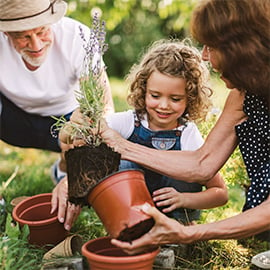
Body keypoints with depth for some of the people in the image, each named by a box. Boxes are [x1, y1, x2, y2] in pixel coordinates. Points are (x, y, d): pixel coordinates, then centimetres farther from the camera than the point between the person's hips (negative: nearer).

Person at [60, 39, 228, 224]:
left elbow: (221, 194, -11)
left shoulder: (189, 137, -17)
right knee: (124, 163, -24)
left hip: (173, 212, 0)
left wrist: (183, 198, -28)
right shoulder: (127, 122, -16)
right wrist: (74, 127, -44)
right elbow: (66, 139, -20)